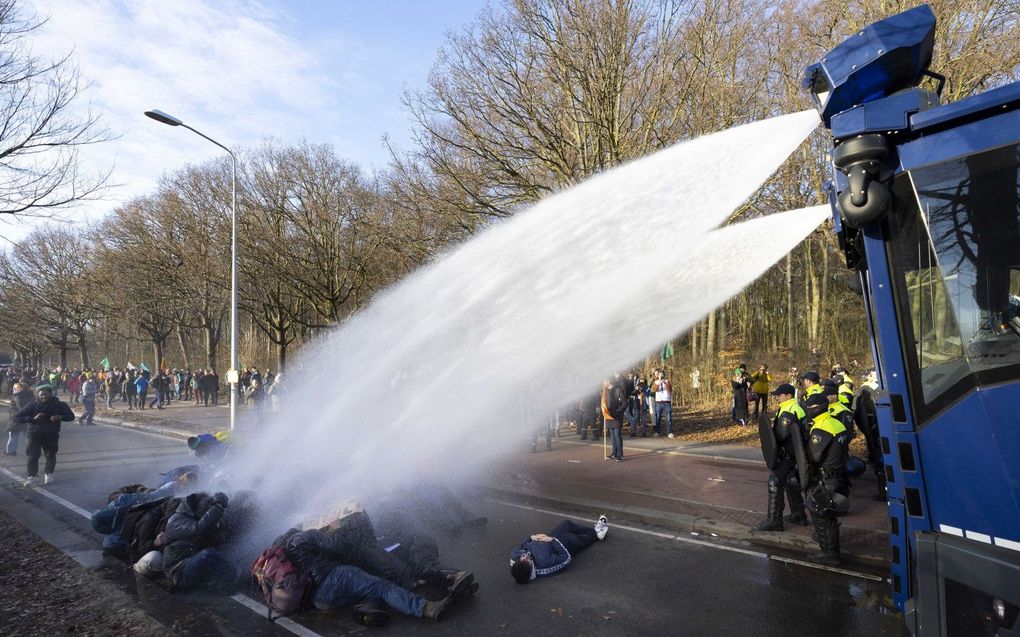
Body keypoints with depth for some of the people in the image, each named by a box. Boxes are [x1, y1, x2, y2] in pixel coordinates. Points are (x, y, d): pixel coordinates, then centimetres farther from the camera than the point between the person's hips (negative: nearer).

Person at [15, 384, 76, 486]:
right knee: (33, 456, -11)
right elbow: (17, 417, -6)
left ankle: (49, 475, 26)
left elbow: (71, 416, 5)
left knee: (51, 456, 10)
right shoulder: (32, 405, -5)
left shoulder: (59, 405, -1)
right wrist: (33, 418, -23)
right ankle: (31, 477, -6)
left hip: (51, 435, 1)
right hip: (35, 434, -1)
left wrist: (60, 417, -18)